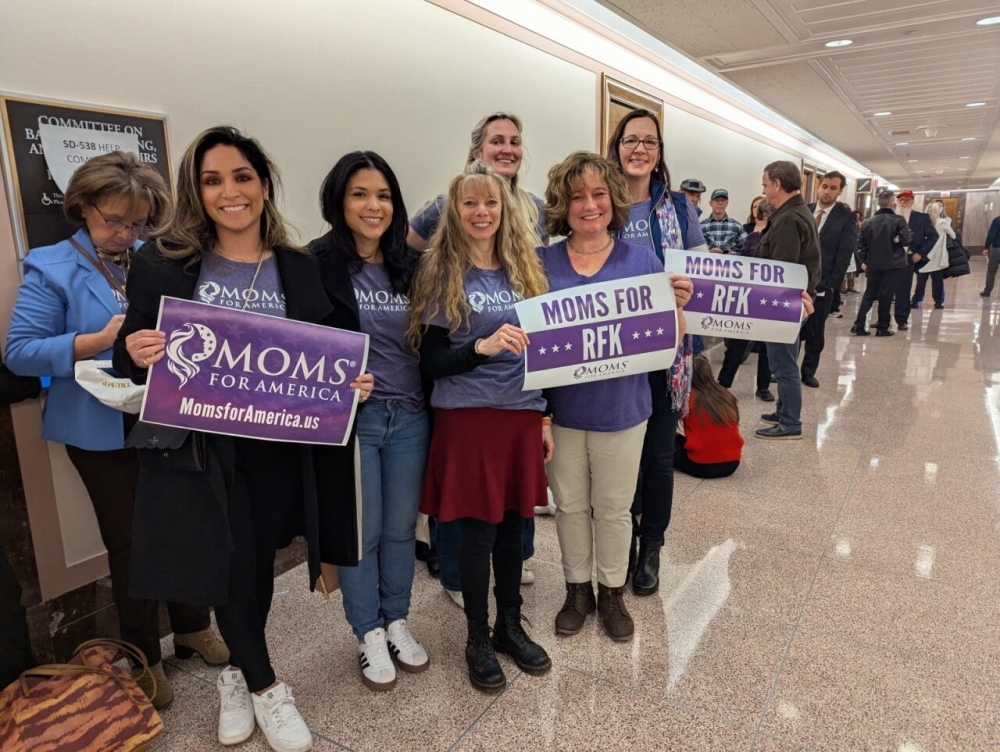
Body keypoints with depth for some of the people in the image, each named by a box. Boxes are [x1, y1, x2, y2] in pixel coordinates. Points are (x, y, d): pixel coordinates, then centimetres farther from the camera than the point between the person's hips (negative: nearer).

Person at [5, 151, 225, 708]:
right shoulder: (51, 268, -6)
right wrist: (99, 341, -23)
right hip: (102, 431, -3)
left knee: (185, 525, 11)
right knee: (130, 540, 10)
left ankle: (194, 627, 34)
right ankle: (143, 656, 29)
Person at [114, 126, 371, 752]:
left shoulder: (301, 269, 1)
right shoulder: (163, 264, -2)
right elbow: (130, 356, 2)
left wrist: (354, 385, -13)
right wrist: (135, 354, -20)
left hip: (278, 445, 2)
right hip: (200, 443, -1)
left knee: (260, 563, 16)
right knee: (230, 566, 5)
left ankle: (240, 670, 44)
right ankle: (265, 686, 31)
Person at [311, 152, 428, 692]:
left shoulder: (411, 266, 6)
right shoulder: (318, 265, -7)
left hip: (409, 415, 4)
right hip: (350, 418, -3)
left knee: (401, 528, 15)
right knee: (361, 532, 9)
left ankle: (397, 622, 37)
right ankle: (368, 632, 31)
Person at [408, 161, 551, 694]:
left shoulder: (523, 268, 9)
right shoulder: (440, 273, -4)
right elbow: (430, 362, -7)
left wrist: (545, 417, 11)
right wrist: (481, 347, -24)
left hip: (521, 414, 4)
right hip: (468, 417, -4)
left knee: (512, 523, 13)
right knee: (478, 531, 4)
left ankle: (510, 625, 33)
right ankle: (478, 637, 25)